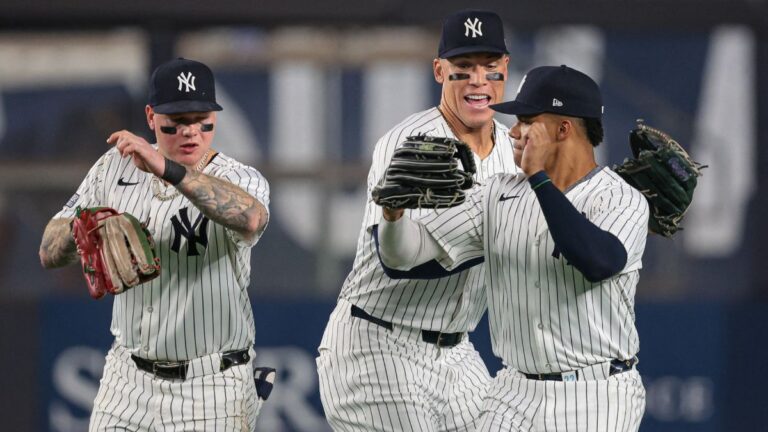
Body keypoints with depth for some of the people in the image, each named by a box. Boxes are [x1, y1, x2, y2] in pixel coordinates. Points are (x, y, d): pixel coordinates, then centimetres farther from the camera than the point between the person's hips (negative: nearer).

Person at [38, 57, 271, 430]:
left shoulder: (239, 179, -11)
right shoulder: (116, 167, 3)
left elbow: (251, 218, -37)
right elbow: (50, 254, 1)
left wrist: (166, 168, -44)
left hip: (212, 388, -4)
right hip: (128, 381, 4)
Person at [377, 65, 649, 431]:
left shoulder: (623, 201, -9)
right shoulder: (500, 195, 8)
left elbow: (597, 262, -31)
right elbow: (408, 251, 4)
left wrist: (538, 176, -26)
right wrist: (393, 211, -21)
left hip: (596, 401, -5)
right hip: (514, 397, 5)